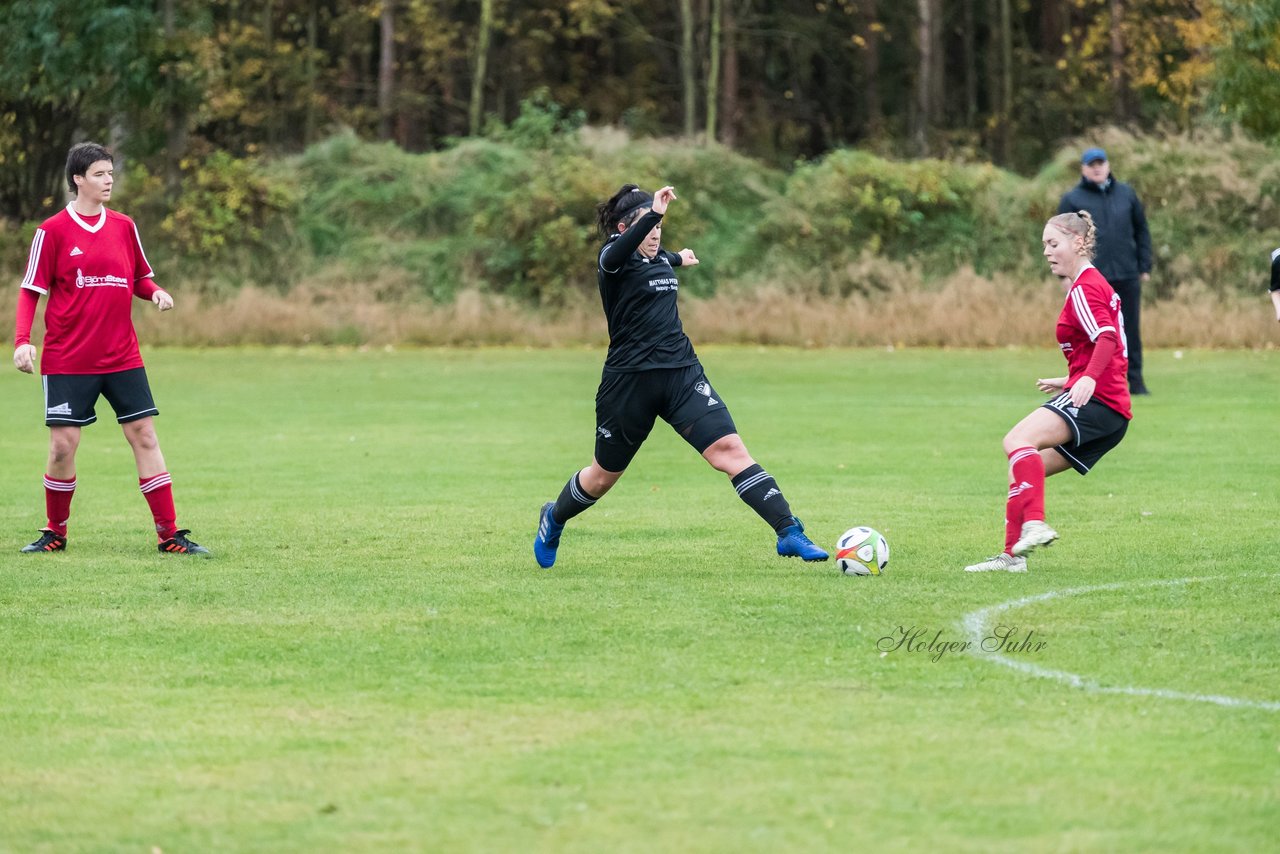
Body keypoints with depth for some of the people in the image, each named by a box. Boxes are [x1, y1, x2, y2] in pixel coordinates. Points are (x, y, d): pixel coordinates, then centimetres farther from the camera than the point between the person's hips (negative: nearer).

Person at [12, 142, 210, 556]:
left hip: (122, 357, 3)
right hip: (67, 361, -3)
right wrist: (22, 341, -14)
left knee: (144, 436, -2)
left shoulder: (124, 227, 8)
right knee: (63, 445, -4)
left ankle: (169, 533, 1)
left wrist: (155, 292, -5)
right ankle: (55, 532, 15)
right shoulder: (53, 230, -4)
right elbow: (30, 290, -2)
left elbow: (140, 277, 18)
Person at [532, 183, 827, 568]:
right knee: (604, 475, 14)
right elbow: (616, 254, -38)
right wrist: (653, 213, -52)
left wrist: (678, 258, 55)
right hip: (629, 379, -5)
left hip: (681, 374, 5)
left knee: (729, 448, -15)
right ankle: (553, 519, 44)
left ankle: (789, 534, -22)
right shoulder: (614, 259, -11)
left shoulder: (659, 260, 11)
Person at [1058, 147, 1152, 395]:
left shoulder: (1126, 194, 11)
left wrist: (1144, 267, 8)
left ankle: (1136, 381, 10)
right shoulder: (1072, 200, 3)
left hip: (1127, 276, 2)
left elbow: (1142, 231, 14)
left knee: (1131, 331, 4)